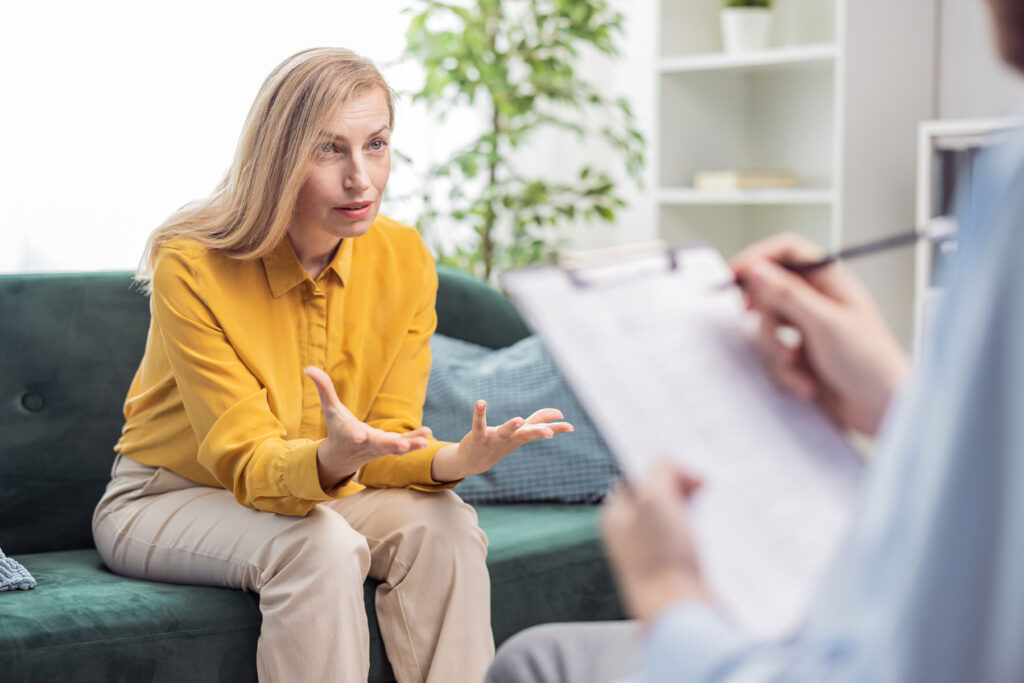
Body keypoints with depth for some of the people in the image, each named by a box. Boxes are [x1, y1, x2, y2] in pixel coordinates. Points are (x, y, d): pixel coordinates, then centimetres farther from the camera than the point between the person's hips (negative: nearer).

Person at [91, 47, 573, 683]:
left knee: (443, 525, -23)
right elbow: (248, 462, -24)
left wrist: (453, 459, -33)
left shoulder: (404, 260, -10)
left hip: (317, 492, 4)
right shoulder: (191, 269, -24)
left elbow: (387, 440, -9)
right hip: (166, 501, -4)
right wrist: (331, 460, -47)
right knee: (319, 547, -32)